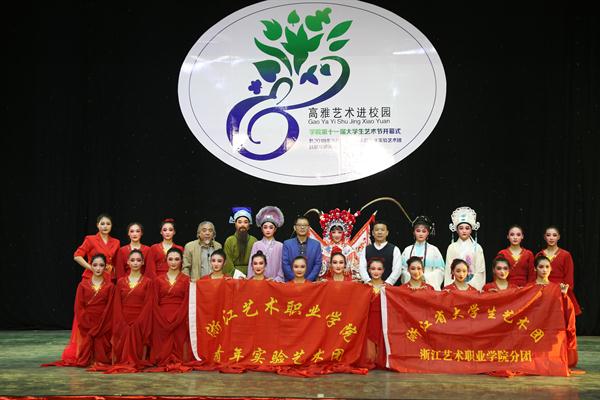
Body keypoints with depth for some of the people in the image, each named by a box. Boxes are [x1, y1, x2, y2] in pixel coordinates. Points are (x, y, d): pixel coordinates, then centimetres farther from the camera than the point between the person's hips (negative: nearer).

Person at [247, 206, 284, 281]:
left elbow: (282, 265, 2)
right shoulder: (256, 245, 5)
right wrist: (252, 278, -4)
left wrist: (278, 278, -9)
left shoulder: (280, 246, 3)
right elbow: (252, 264, 4)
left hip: (275, 281, 0)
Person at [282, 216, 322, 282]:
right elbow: (285, 264, -1)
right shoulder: (287, 244, 4)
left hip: (310, 282, 1)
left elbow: (318, 264, 1)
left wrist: (308, 280, -9)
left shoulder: (316, 244, 6)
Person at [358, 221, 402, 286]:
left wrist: (387, 283, -15)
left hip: (388, 285, -2)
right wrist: (368, 281, -12)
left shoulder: (394, 249, 6)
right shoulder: (366, 250, 13)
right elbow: (362, 268, 4)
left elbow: (397, 269, -3)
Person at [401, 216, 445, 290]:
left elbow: (440, 270, 1)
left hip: (430, 285, -1)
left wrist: (425, 276, -10)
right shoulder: (407, 250, 11)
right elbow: (403, 269, 8)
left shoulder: (433, 250, 6)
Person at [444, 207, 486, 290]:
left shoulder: (477, 247, 2)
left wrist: (470, 285, -10)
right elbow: (448, 270, 4)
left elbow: (480, 271, -1)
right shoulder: (452, 247, 4)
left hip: (473, 285, 0)